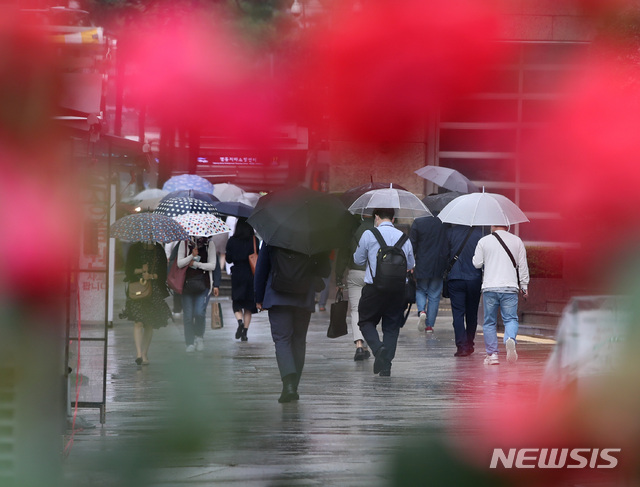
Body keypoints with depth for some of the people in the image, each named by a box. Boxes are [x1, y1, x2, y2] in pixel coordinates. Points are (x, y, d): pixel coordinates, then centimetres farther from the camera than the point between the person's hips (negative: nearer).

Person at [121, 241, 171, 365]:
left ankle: (145, 353, 13)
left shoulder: (159, 250, 8)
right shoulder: (135, 249, 5)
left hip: (154, 291, 2)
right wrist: (140, 270, -14)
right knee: (138, 321, -14)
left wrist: (152, 276, -12)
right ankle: (139, 353, -19)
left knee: (149, 324, 4)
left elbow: (163, 272, 6)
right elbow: (128, 270, 2)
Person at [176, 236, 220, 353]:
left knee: (199, 312, -16)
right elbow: (179, 263, 0)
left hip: (204, 285, -1)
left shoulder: (209, 244, 5)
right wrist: (192, 256, -13)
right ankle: (190, 343, 7)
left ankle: (199, 337, 8)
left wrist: (195, 264, -6)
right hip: (187, 285, 1)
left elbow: (213, 265, 1)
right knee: (188, 315, -2)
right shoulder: (184, 244, 6)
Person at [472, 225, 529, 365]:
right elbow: (523, 265, 8)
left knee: (489, 322, 9)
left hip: (489, 287, 0)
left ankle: (492, 354, 7)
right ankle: (510, 339, -29)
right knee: (510, 319, 2)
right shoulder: (516, 241, 6)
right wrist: (524, 285, 16)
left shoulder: (483, 241, 2)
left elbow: (477, 263, 6)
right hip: (510, 287, 0)